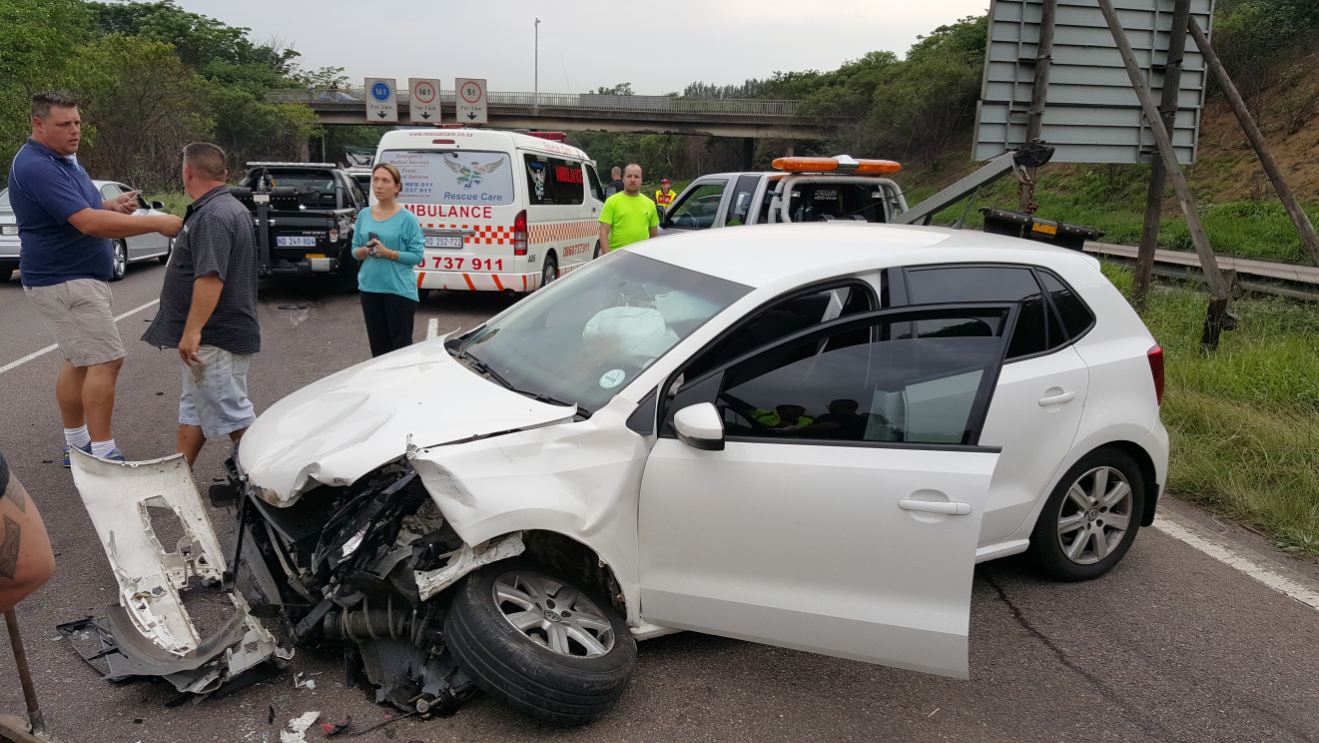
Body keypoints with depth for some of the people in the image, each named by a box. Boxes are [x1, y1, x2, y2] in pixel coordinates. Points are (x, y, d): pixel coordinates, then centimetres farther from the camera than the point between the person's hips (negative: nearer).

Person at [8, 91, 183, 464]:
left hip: (77, 277, 10)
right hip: (65, 282, -10)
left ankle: (75, 443, 23)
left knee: (79, 361, 14)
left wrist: (112, 206, 1)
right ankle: (103, 454, -9)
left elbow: (82, 210, 24)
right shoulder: (37, 167, -20)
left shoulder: (64, 160, 12)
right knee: (106, 361, -13)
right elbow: (89, 223, -29)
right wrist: (158, 223, -29)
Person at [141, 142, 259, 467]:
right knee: (193, 411, 16)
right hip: (214, 335, 11)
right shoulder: (232, 208, 15)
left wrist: (192, 331, -28)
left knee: (233, 414, -6)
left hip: (215, 339, -11)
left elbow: (210, 278, -29)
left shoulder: (212, 216, -20)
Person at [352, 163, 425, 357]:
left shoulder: (407, 218, -7)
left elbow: (417, 255, -9)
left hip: (400, 290, -5)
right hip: (369, 288, 5)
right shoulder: (364, 215, 7)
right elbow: (355, 250, 12)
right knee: (377, 344, 13)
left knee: (401, 345, 1)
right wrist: (365, 251, -10)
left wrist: (388, 253, -20)